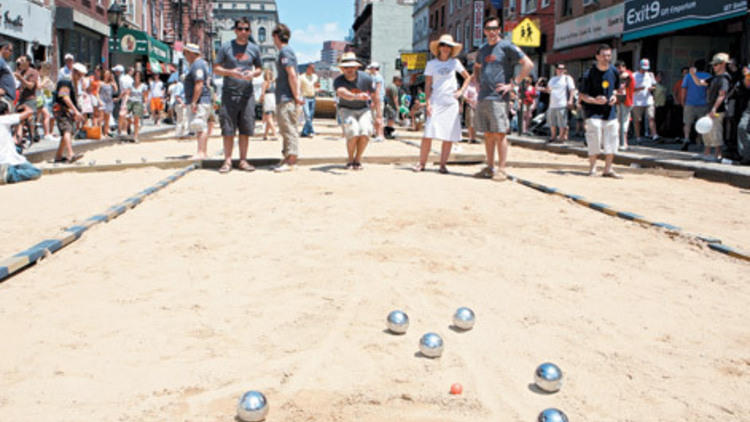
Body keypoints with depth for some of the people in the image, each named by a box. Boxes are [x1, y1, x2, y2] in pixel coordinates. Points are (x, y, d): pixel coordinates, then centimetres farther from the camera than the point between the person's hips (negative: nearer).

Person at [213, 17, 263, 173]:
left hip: (247, 94, 2)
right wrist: (231, 72, -14)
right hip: (229, 93, -2)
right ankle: (227, 160, 4)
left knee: (245, 129, 4)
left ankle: (243, 160, 11)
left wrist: (253, 74, -6)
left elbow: (259, 68, 17)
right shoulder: (226, 47, 2)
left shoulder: (254, 49, 9)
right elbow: (216, 69, 4)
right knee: (228, 129, -2)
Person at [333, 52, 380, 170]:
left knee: (365, 132, -22)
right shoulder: (338, 81, -24)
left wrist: (378, 115, 2)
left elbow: (375, 96, -6)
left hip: (364, 108, 1)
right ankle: (350, 160, -1)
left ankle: (358, 159, 0)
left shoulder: (366, 78, -20)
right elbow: (342, 92, -47)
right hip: (347, 109, -1)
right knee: (353, 132, -24)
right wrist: (356, 96, -68)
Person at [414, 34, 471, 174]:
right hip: (436, 103, -2)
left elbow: (468, 77, 19)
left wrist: (461, 91, 6)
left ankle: (443, 165, 6)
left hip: (451, 103, 2)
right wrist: (428, 103, -5)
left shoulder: (455, 62, 9)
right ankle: (422, 163, -2)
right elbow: (428, 85, 4)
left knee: (449, 136, -1)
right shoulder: (431, 64, 6)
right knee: (428, 134, -10)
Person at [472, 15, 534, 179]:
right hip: (483, 98, 7)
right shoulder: (483, 50, 17)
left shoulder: (507, 47, -3)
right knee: (488, 135, 9)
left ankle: (501, 169, -3)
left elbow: (528, 64, -8)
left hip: (498, 98, -7)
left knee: (499, 134, -7)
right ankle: (490, 168, 15)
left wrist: (513, 83, -11)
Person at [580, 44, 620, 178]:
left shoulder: (614, 71, 6)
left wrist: (614, 96, -1)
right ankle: (592, 169, 6)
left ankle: (608, 169, 15)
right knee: (594, 142, -8)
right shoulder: (589, 73, -10)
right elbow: (583, 95, -7)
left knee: (611, 141, 5)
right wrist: (594, 100, -25)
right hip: (594, 112, -5)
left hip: (610, 111, 5)